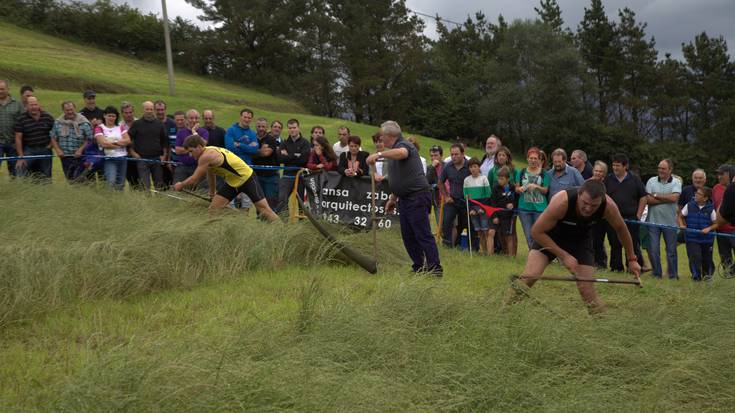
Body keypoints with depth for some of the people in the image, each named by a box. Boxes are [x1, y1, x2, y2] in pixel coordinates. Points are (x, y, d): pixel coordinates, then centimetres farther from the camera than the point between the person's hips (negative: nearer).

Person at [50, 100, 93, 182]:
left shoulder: (83, 123, -4)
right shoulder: (57, 122, 7)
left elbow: (89, 139, -3)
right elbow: (53, 138, 9)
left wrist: (80, 149, -13)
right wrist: (58, 150, -4)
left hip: (79, 157, -3)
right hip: (65, 157, 4)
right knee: (69, 179, 9)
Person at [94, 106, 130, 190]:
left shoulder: (120, 127, 15)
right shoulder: (99, 128, 3)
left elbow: (128, 140, 2)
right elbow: (103, 143, -11)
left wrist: (113, 142, -8)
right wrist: (120, 143, -3)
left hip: (122, 158, 4)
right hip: (109, 159, -4)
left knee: (121, 183, 7)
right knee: (111, 182, -22)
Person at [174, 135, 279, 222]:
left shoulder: (207, 156, -26)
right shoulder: (208, 153, 3)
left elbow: (194, 179, -20)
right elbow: (210, 174, 17)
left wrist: (180, 185, -3)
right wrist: (212, 193, 24)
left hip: (247, 177, -9)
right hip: (232, 182, 9)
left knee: (264, 209, -7)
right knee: (213, 208, 2)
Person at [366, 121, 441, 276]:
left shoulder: (404, 145, -10)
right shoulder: (393, 150, 20)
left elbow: (402, 153, -38)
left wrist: (379, 154, -42)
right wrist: (392, 198, 23)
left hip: (417, 197, -10)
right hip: (404, 199, 10)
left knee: (423, 234, -11)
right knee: (408, 235, 10)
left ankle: (435, 268, -11)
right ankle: (419, 267, 16)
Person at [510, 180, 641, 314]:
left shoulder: (608, 207, -27)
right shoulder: (561, 202, -37)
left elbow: (621, 228, -4)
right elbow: (536, 231, -26)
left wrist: (632, 259, 5)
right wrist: (564, 255, -25)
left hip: (580, 241, 3)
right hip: (548, 237, -3)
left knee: (587, 289, -7)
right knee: (529, 276, -21)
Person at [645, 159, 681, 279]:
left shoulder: (676, 182, 0)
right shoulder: (651, 181, 3)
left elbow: (674, 197, -17)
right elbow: (648, 200, -9)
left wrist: (656, 195, -11)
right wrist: (666, 199, -11)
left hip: (670, 222, -1)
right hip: (653, 221, 1)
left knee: (671, 251, 8)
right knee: (653, 250, 2)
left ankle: (673, 276, 18)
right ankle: (657, 274, 15)